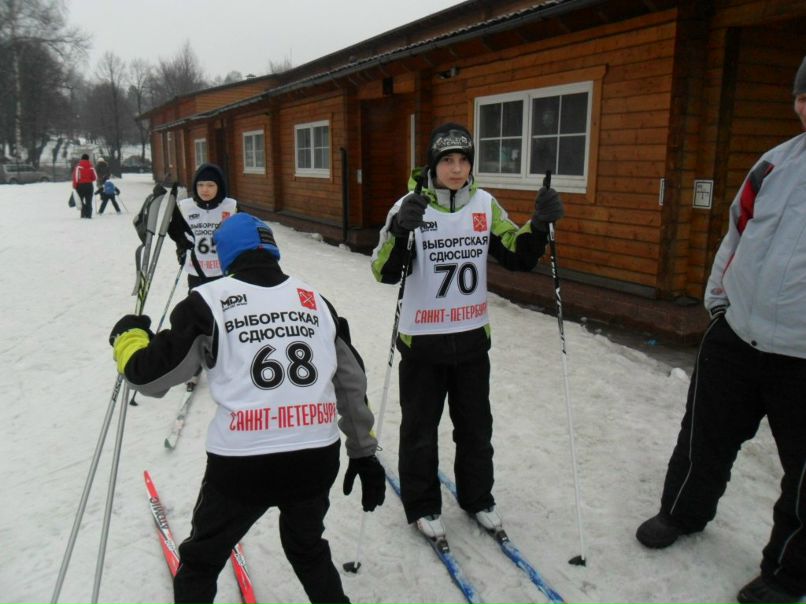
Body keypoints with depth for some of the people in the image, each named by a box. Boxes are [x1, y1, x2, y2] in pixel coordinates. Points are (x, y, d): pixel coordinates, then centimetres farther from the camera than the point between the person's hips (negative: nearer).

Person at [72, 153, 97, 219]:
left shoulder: (78, 166, -3)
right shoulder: (91, 167, 2)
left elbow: (76, 176, -9)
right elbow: (95, 177, 2)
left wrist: (74, 186, -4)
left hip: (80, 185, -1)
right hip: (89, 185, 2)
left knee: (81, 200, 5)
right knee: (89, 201, 4)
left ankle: (83, 214, -4)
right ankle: (88, 215, -2)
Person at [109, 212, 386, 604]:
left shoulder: (209, 300, -1)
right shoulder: (315, 301, 10)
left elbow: (150, 374, 1)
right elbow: (352, 383, 13)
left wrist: (128, 335, 22)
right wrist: (364, 453, 22)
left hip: (242, 463, -3)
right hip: (317, 458, 4)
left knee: (201, 561, 25)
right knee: (308, 548, 32)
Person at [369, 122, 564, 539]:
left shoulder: (485, 205, -1)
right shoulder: (409, 206, -14)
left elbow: (518, 257, 3)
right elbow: (385, 272, -24)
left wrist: (539, 225, -15)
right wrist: (399, 229, -42)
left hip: (472, 337, 4)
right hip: (422, 341, -4)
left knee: (476, 426, 19)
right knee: (420, 429, 13)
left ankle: (477, 497, 41)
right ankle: (422, 505, 34)